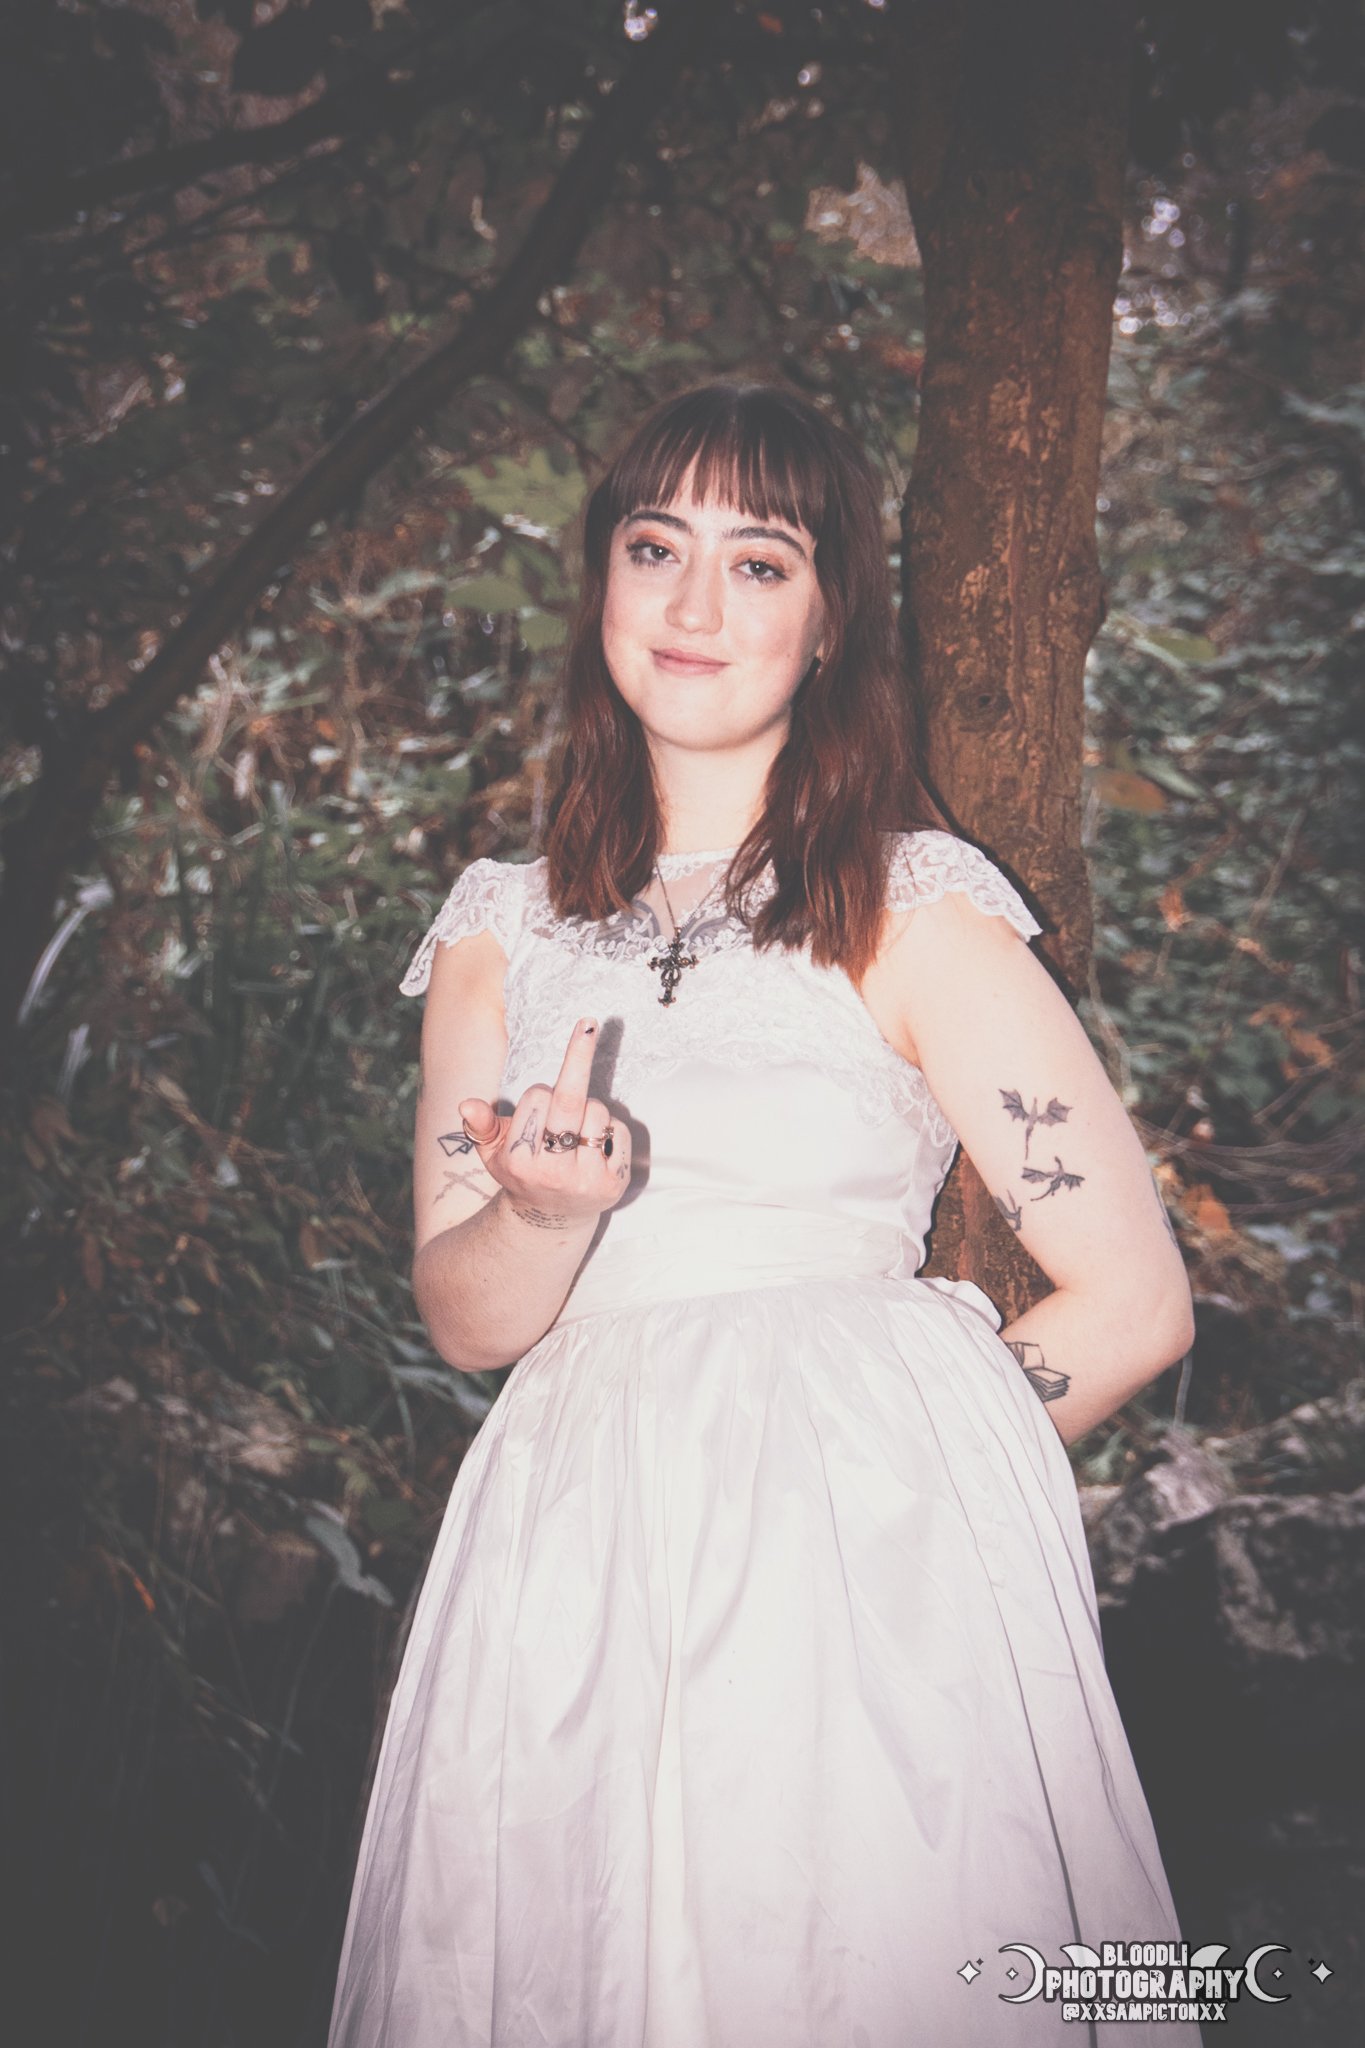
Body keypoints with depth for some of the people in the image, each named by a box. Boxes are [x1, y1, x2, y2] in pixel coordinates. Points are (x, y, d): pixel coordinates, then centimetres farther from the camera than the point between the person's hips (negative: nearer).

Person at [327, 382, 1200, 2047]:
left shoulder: (915, 911, -2)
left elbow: (1134, 1304, -3)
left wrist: (881, 1469, 1)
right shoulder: (499, 931, 11)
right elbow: (463, 1321, 5)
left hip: (868, 1592, -3)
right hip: (567, 1586, 3)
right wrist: (553, 1207, -16)